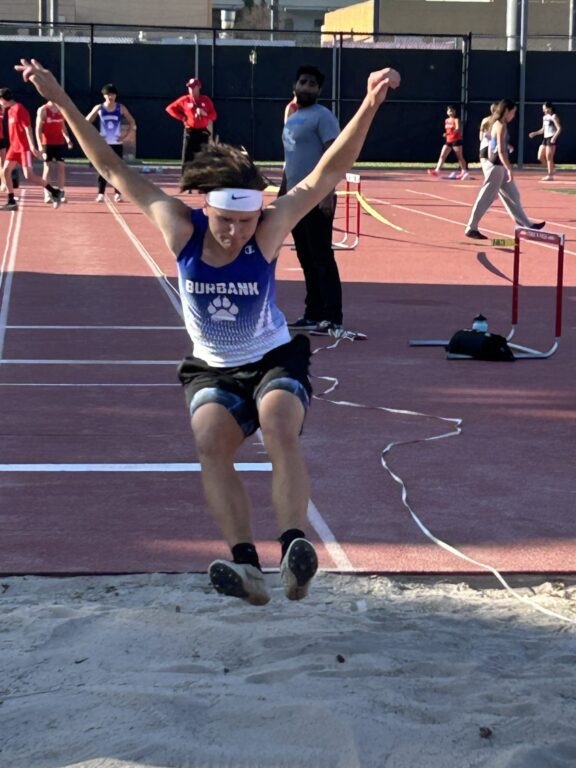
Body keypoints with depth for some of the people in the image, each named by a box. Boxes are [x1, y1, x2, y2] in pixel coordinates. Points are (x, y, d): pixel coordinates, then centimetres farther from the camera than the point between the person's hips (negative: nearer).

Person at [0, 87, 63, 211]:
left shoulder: (19, 109, -13)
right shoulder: (10, 110, 13)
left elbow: (28, 128, -18)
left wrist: (32, 146, -24)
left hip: (24, 147, -9)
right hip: (14, 146, 9)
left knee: (29, 176, -13)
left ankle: (54, 192, 1)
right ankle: (11, 202, 3)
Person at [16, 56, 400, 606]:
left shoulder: (268, 230, -20)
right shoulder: (182, 229, -16)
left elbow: (326, 174, -28)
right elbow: (113, 170, -8)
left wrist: (369, 105, -41)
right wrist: (59, 99, -8)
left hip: (274, 360, -2)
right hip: (212, 370, 2)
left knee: (280, 429, -31)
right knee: (210, 441, -26)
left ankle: (293, 549, -37)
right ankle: (245, 564, -33)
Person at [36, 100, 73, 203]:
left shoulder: (60, 110, 11)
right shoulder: (42, 110, -4)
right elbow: (38, 129, -7)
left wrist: (67, 138, 5)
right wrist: (40, 145, -14)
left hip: (59, 143, 4)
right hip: (47, 143, -4)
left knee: (61, 167, -1)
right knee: (47, 167, -2)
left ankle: (61, 193, 3)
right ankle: (46, 194, 2)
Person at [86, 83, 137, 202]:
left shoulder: (121, 108, 0)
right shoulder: (99, 108, -2)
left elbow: (132, 122, 9)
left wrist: (126, 135, -2)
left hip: (117, 143, 1)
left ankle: (118, 193, 10)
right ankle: (101, 193, -3)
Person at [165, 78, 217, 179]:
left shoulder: (206, 100, 3)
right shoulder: (185, 100, 1)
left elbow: (214, 116, 3)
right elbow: (170, 108, 6)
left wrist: (204, 113, -17)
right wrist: (181, 117, -2)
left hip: (203, 132, 1)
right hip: (190, 132, -1)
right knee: (187, 156, -4)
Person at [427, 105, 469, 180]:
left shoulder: (456, 120, -9)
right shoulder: (446, 120, 12)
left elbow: (457, 129, -25)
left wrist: (448, 133, -37)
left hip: (456, 140, -7)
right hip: (448, 141, 7)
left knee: (460, 157, -1)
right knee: (442, 156, -3)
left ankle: (464, 172, 6)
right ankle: (437, 170, -8)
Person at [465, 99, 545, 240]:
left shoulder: (496, 124, 12)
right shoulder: (501, 126, -16)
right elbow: (501, 151, -22)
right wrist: (510, 169, -22)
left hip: (498, 167, 10)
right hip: (496, 166, -10)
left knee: (513, 196, 15)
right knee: (486, 199, -4)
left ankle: (526, 225, 21)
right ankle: (471, 228, 1)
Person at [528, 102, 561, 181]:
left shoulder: (554, 117, -9)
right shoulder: (544, 117, 16)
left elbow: (559, 129, -16)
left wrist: (554, 137, -27)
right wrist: (535, 133, 11)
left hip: (551, 139, -9)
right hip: (545, 138, 9)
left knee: (549, 158, -7)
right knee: (540, 157, 6)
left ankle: (550, 175, -1)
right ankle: (552, 167, 22)